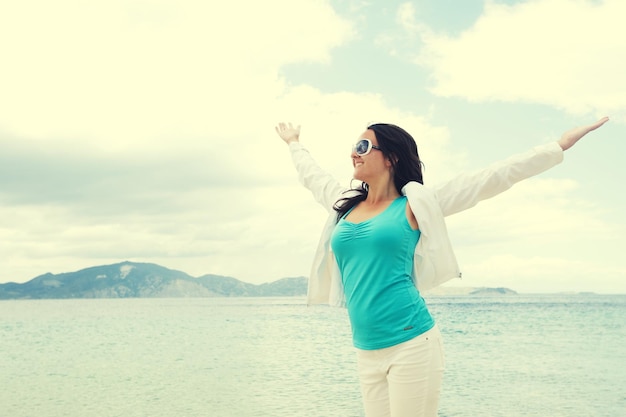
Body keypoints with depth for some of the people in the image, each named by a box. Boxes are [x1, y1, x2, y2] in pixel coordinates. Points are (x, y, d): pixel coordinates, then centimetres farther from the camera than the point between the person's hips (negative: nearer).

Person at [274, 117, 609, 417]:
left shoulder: (414, 206, -1)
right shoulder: (344, 206, 13)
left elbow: (490, 179, -2)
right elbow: (311, 175, 33)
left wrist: (559, 146, -2)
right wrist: (294, 143, 49)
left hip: (412, 344, -5)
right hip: (366, 353, 5)